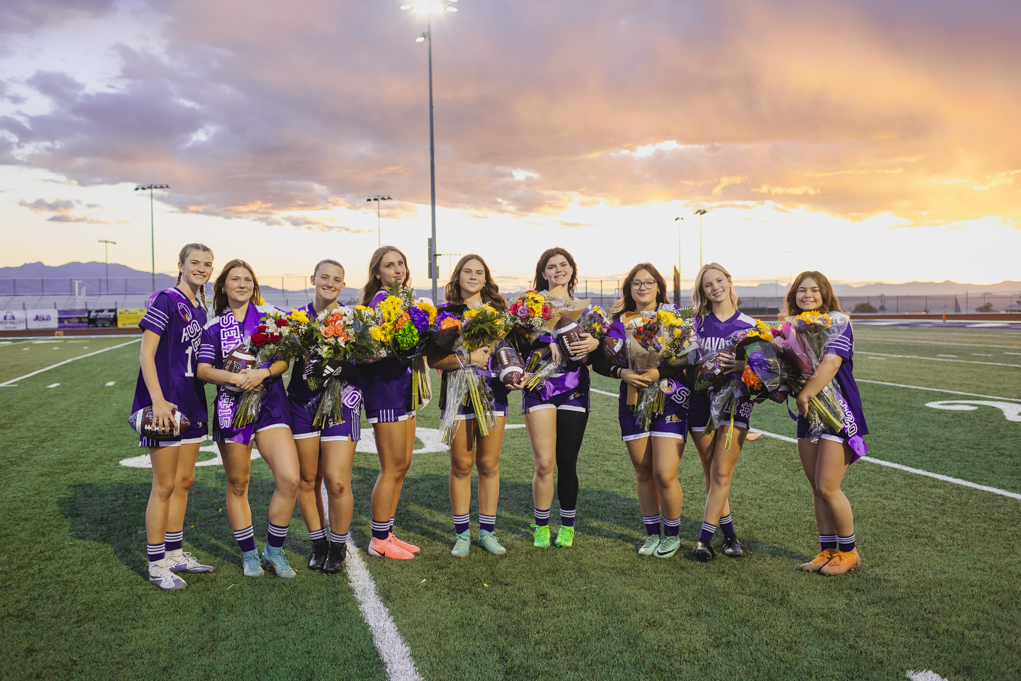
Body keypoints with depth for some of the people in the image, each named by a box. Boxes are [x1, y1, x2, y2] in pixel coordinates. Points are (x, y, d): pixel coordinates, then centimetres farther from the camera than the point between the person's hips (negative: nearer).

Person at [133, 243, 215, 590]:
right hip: (165, 404, -8)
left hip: (191, 403, 8)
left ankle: (175, 554, 27)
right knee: (165, 485, -1)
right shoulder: (165, 300, -10)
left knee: (184, 481, 14)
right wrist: (158, 401, -22)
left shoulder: (201, 310, 13)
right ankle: (157, 564, 11)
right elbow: (146, 354, -15)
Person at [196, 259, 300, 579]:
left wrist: (263, 373, -16)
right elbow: (203, 370, -1)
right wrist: (234, 377, -17)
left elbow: (284, 359, 3)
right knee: (237, 485, 8)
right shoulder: (214, 327, 7)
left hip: (271, 405, 0)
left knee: (289, 479, -13)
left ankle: (274, 552, 5)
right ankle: (249, 554, 25)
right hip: (232, 407, 0)